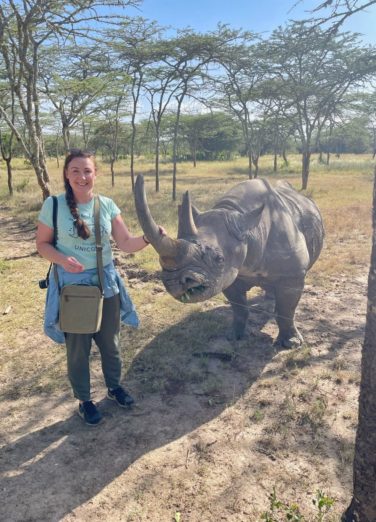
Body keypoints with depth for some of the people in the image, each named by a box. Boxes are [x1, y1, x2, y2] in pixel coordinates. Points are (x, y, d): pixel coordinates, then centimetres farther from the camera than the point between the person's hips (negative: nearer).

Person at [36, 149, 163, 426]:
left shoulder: (107, 205, -4)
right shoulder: (54, 205, -11)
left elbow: (126, 243, -3)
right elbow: (43, 244, -3)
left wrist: (148, 238, -23)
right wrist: (62, 259, -22)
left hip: (106, 282, 3)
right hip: (71, 285, -2)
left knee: (110, 341, 17)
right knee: (78, 347, 11)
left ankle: (114, 386, 43)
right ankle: (84, 400, 33)